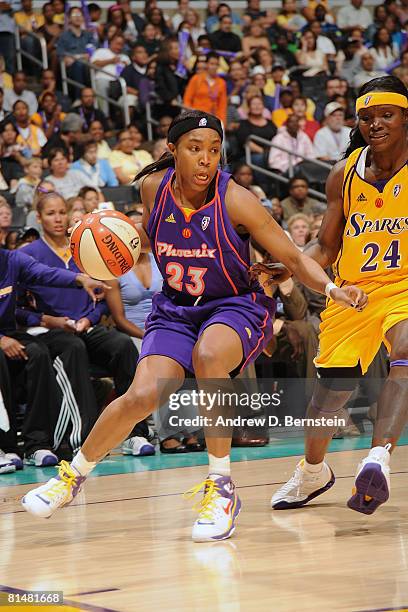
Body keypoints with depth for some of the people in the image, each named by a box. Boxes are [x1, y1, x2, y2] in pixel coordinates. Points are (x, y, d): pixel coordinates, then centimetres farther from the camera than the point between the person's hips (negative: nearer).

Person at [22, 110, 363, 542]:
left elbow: (294, 259, -16)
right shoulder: (154, 186, -9)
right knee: (143, 396, -16)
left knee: (208, 355, -37)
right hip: (175, 308, 3)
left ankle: (222, 488, -24)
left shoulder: (235, 201, -20)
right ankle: (73, 474, 13)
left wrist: (332, 288, -34)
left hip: (236, 306, -3)